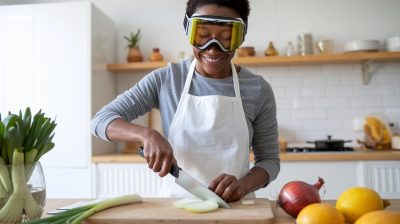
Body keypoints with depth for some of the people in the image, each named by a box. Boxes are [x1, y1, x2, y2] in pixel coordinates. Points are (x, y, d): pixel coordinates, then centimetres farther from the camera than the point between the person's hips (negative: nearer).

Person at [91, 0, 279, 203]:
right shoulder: (165, 80, -2)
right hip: (175, 201, -2)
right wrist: (147, 134, -22)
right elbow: (101, 120, -2)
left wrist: (243, 184, -17)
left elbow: (269, 159, 5)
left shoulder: (258, 89, -2)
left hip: (234, 206, 3)